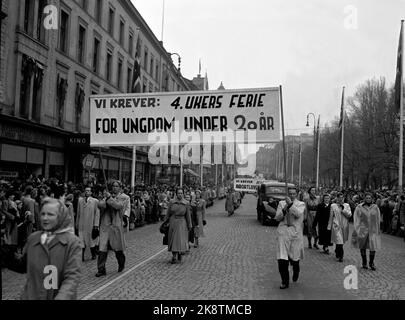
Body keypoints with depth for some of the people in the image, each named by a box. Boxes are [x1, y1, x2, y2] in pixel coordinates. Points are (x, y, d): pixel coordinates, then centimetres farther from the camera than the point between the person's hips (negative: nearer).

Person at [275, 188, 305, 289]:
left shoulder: (301, 204, 5)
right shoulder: (282, 203, 10)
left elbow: (298, 214, -15)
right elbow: (277, 218, 4)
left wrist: (291, 204, -19)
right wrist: (284, 210, -12)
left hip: (295, 232, -1)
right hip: (283, 232, 1)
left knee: (294, 257, 8)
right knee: (282, 258, -7)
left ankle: (296, 271, 43)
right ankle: (285, 282, 5)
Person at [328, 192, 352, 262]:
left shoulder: (347, 205, 8)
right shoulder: (333, 206, 3)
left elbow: (349, 215, -2)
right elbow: (331, 217, 6)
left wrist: (343, 209, -12)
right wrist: (329, 227, 6)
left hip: (344, 226, 3)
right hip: (336, 226, -3)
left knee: (341, 241, 11)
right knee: (339, 241, -12)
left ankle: (338, 254, 30)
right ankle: (340, 256, -4)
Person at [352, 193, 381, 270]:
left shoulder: (375, 207, 2)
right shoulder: (359, 207, -4)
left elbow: (377, 220, 8)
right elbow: (356, 219, -2)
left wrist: (378, 231, 9)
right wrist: (356, 230, -7)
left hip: (373, 230, 1)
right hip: (362, 229, -1)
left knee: (373, 247, -6)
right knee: (363, 246, 8)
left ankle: (371, 263, 13)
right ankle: (364, 262, 23)